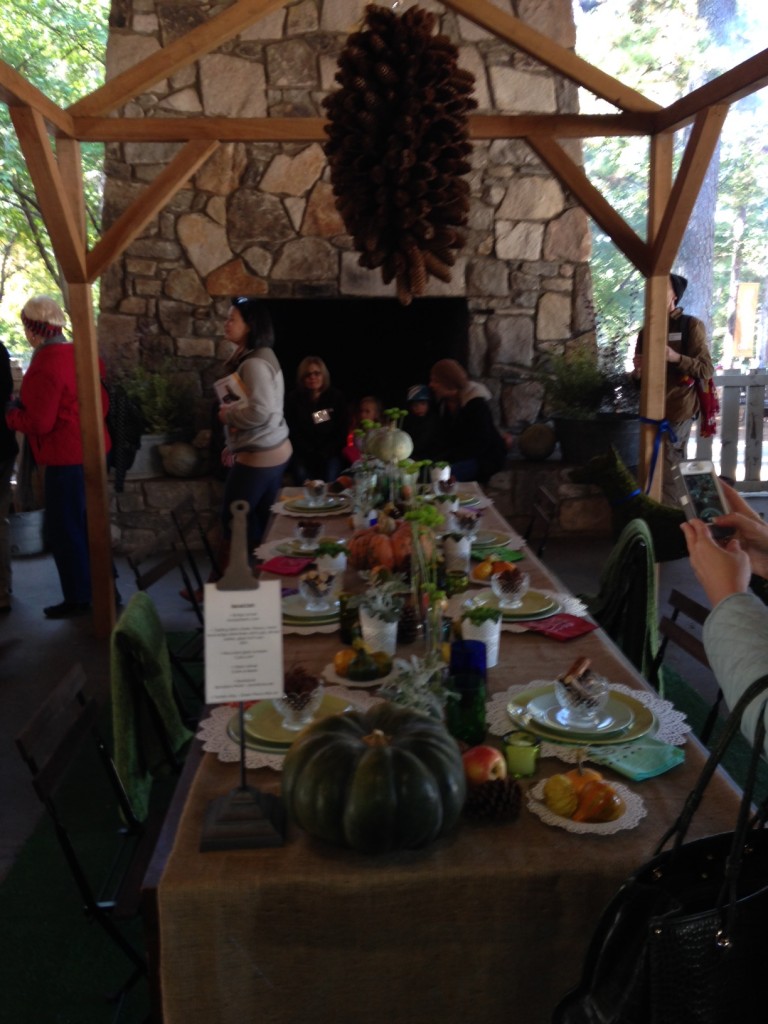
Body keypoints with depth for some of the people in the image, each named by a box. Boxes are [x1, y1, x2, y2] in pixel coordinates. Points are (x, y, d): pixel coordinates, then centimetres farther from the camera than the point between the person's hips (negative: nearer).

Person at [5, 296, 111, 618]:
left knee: (63, 530, 4)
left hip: (66, 457, -9)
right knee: (85, 525, 18)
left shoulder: (45, 365, -20)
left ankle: (78, 598, 13)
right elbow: (101, 401, 12)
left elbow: (38, 423, -19)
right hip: (90, 450, 9)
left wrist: (10, 413, -4)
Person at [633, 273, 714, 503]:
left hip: (678, 411, -6)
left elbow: (707, 371, -8)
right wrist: (637, 372, -2)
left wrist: (676, 357, -23)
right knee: (664, 471, 9)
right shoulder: (646, 331, 16)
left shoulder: (691, 326, -1)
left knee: (668, 474, -10)